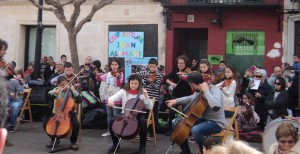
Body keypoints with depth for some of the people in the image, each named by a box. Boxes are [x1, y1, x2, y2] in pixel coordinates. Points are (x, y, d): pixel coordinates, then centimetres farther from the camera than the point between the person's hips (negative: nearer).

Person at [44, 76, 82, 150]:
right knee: (45, 124, -16)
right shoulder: (56, 90, 1)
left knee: (76, 124, -30)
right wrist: (54, 92, -27)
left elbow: (80, 100, -14)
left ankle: (73, 142, -4)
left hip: (69, 113, -2)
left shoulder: (71, 91, -4)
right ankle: (54, 139, 11)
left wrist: (73, 91, -20)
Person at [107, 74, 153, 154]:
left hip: (137, 115, -1)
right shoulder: (124, 91, 2)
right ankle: (115, 144, 1)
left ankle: (142, 146, -15)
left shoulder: (142, 93, 0)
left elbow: (150, 107, -6)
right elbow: (113, 97, -9)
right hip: (124, 115, 2)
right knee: (112, 121, -24)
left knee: (143, 122, -34)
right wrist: (110, 100, -33)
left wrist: (146, 96, -15)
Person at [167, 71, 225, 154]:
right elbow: (191, 98, 23)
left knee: (195, 130, -38)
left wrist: (206, 91, -32)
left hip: (216, 123, -9)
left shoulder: (214, 90, -22)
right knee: (176, 122, 7)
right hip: (203, 119, 9)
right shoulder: (200, 91, 3)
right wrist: (176, 101, 8)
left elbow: (216, 106, -42)